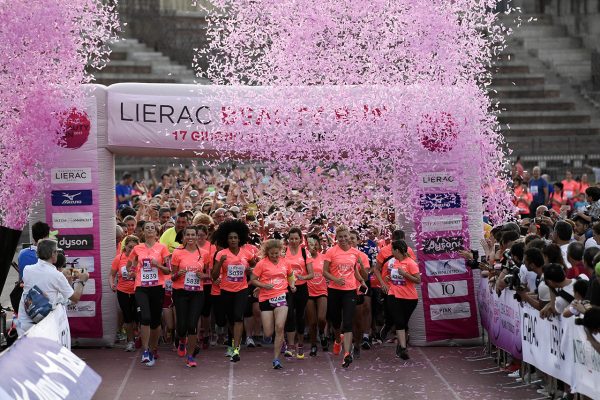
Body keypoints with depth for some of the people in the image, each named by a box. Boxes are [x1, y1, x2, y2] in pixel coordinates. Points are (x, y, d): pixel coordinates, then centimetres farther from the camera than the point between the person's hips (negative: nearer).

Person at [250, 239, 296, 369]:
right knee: (268, 333, -2)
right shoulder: (262, 264, -3)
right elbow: (252, 280, -1)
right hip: (266, 298, -1)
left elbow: (291, 275, 25)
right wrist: (264, 285, -16)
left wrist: (292, 284, 6)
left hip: (281, 297, 1)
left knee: (279, 327, -15)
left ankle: (276, 359, -7)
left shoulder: (285, 263, 7)